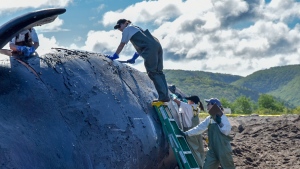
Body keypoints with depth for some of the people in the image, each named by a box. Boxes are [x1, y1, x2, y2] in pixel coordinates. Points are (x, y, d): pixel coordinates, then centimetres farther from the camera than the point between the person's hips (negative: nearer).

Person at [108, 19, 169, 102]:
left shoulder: (127, 29, 12)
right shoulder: (136, 28, 36)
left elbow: (122, 45, 12)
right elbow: (140, 46, 37)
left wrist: (114, 56, 19)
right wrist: (133, 59, 42)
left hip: (150, 48, -8)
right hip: (157, 45, 8)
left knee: (152, 72, -7)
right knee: (158, 71, 8)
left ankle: (163, 97, -14)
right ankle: (165, 96, 3)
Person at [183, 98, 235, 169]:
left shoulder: (222, 117, -10)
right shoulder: (209, 119, 10)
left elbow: (226, 131, -17)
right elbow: (199, 128, 14)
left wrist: (219, 123, -28)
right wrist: (187, 133, 13)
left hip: (223, 149, -7)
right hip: (213, 149, 7)